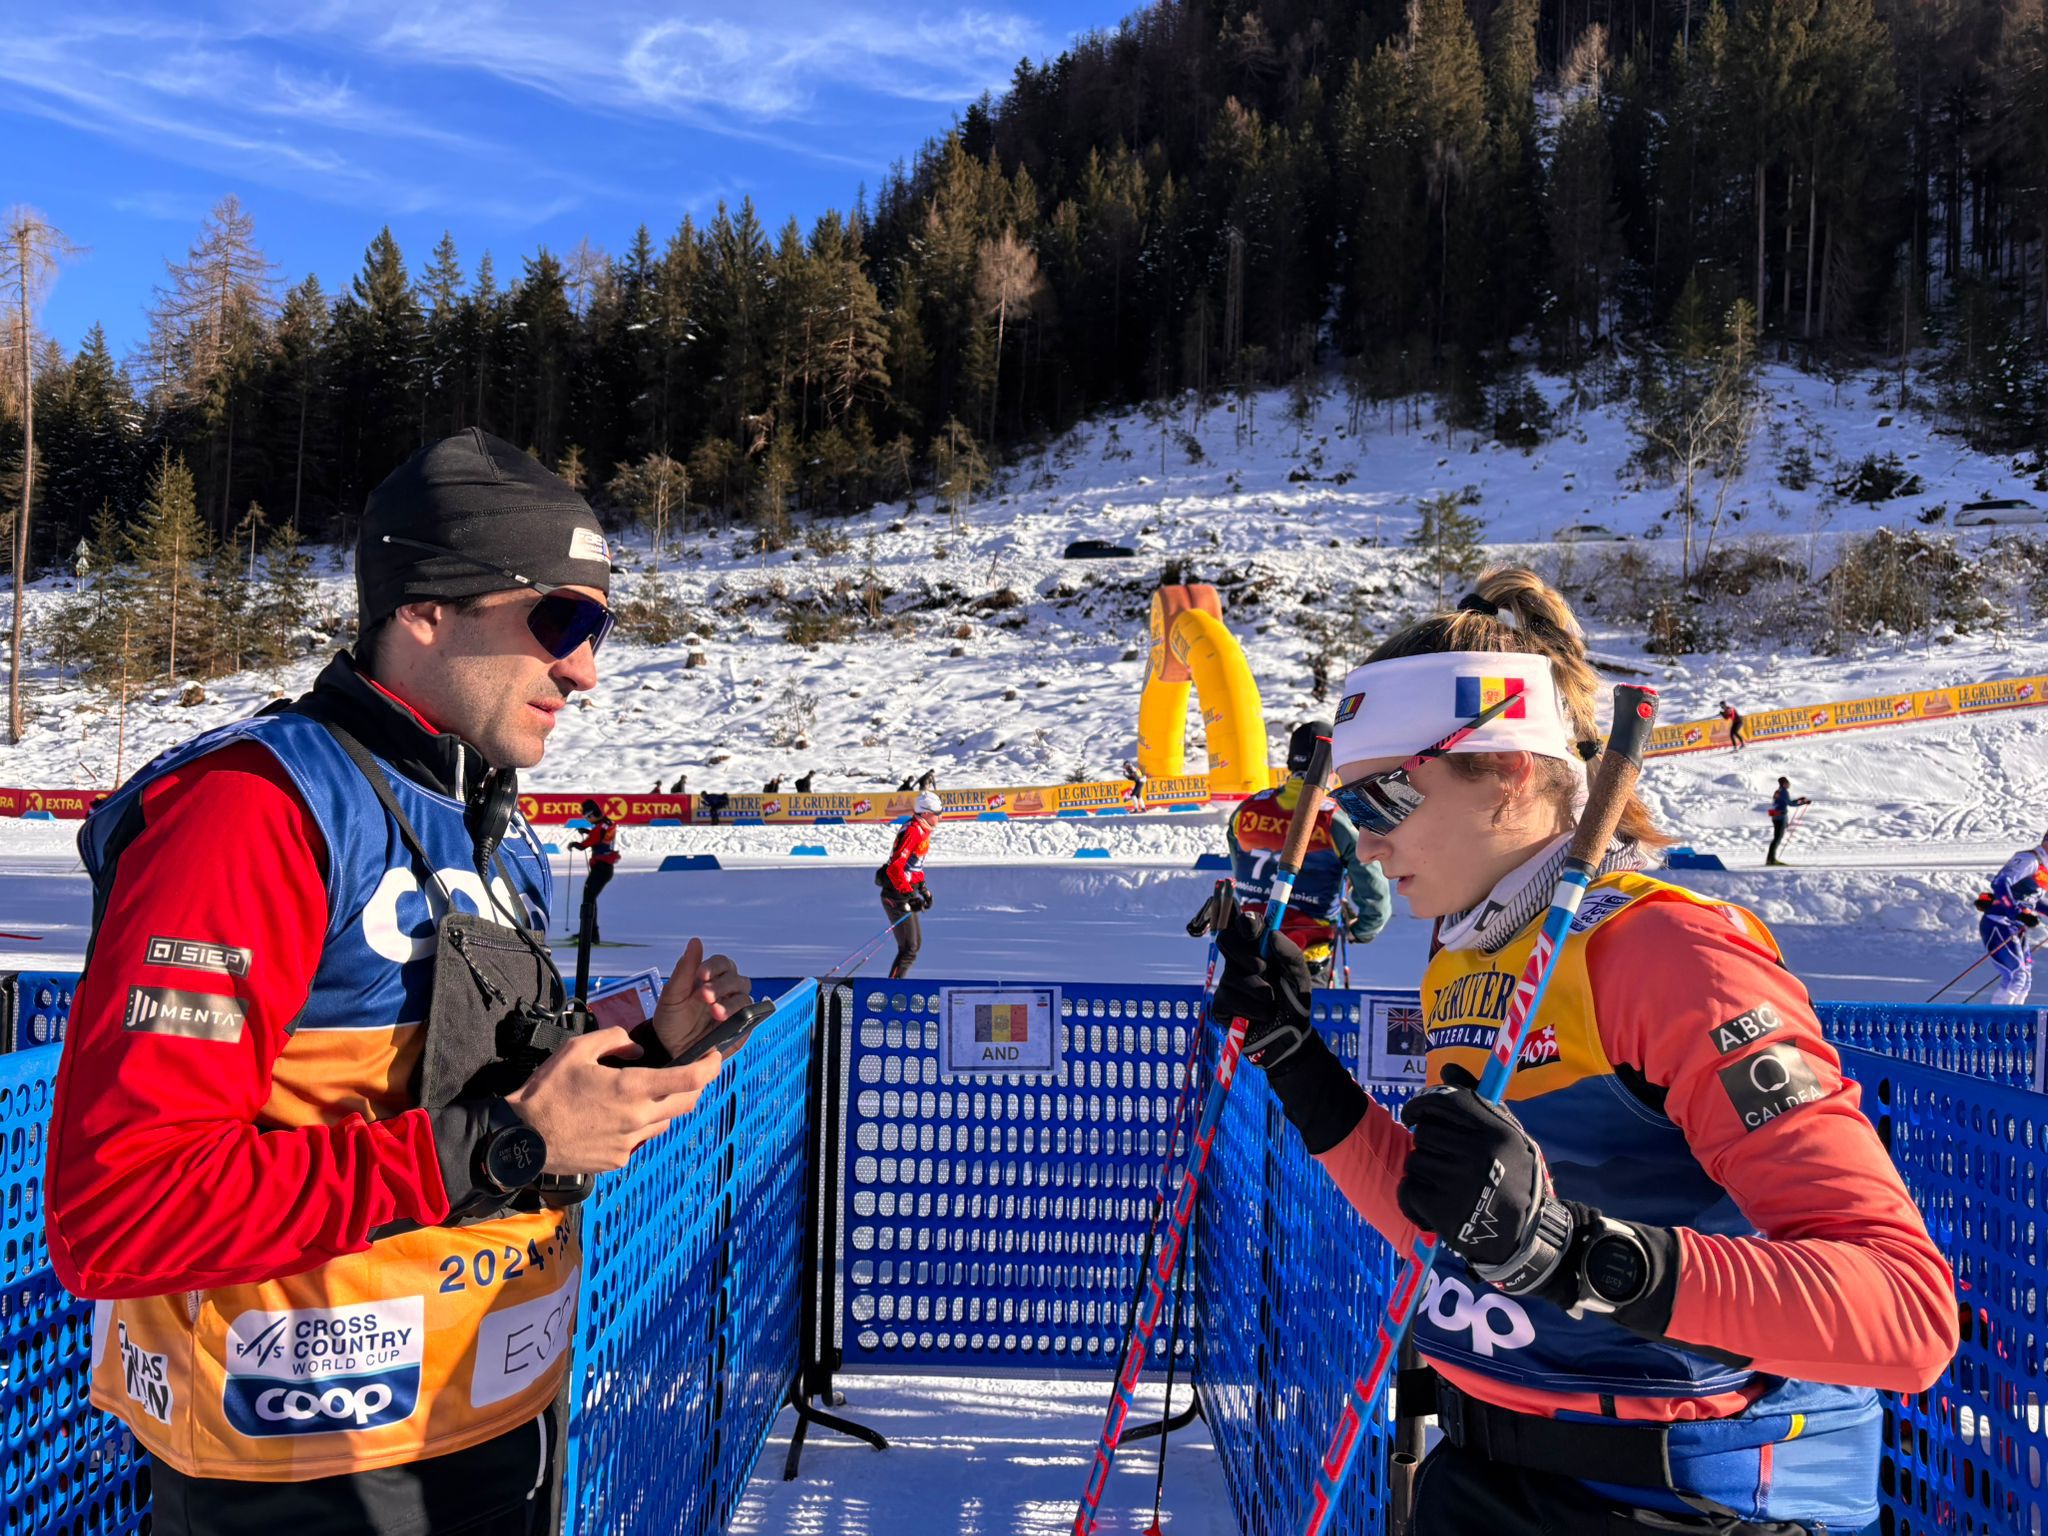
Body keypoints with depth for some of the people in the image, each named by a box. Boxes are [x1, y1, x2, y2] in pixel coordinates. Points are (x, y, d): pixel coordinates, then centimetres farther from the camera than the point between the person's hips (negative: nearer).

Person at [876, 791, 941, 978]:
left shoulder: (922, 830, 10)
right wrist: (910, 896, -32)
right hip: (897, 897, -10)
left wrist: (923, 888, 20)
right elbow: (894, 868, -28)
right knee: (909, 949, -10)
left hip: (905, 894, 10)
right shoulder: (912, 832, -21)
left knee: (916, 943, 17)